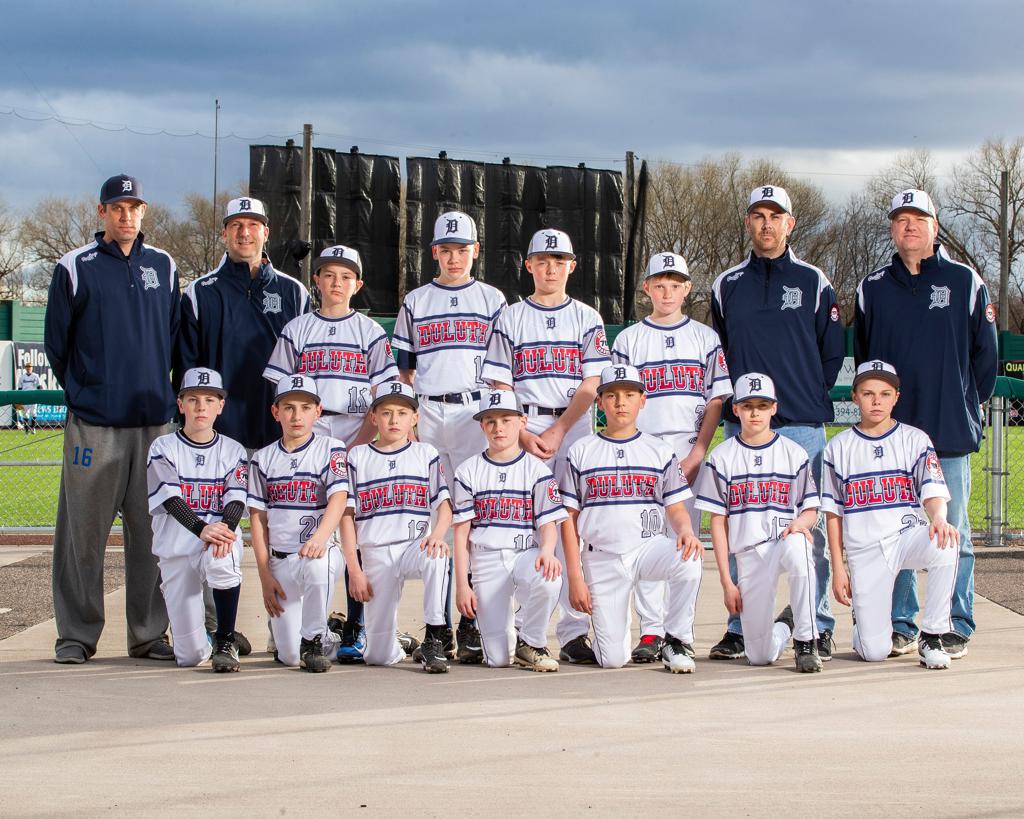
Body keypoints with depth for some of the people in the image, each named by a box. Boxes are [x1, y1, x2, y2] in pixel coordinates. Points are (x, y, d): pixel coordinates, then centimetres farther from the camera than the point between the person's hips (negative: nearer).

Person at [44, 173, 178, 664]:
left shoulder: (164, 268, 11)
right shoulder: (75, 269, 1)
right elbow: (57, 342, 6)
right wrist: (81, 393, 7)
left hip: (154, 421, 3)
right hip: (92, 422, -3)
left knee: (151, 531, 4)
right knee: (83, 531, -2)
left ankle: (149, 634, 11)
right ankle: (76, 635, 6)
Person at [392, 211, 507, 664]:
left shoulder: (492, 300, 10)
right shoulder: (415, 302, 14)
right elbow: (404, 370, 15)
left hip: (475, 412, -2)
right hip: (426, 414, 2)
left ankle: (471, 625, -7)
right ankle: (438, 625, 6)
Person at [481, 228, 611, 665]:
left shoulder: (587, 318, 10)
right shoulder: (511, 318, 11)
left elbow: (590, 386, 2)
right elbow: (500, 387, 5)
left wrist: (558, 431, -9)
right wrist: (524, 434, -9)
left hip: (575, 426, 0)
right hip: (523, 426, 0)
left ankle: (574, 630, -7)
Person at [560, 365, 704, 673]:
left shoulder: (660, 452, 8)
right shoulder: (580, 452, 5)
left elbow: (676, 508, 5)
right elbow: (570, 518, 4)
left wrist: (685, 531, -20)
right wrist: (575, 577, -4)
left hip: (649, 546, 1)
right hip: (602, 559, -1)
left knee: (689, 560, -35)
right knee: (613, 660, -9)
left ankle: (676, 642, -13)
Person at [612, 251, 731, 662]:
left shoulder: (706, 338, 10)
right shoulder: (628, 339, 11)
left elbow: (716, 400, 5)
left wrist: (696, 454, -6)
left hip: (690, 450, 0)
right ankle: (651, 631, -1)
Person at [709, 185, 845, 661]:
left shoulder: (813, 283, 6)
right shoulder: (726, 286, 11)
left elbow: (833, 352, 8)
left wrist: (811, 397, 3)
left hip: (802, 425, -2)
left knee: (809, 528, -2)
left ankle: (818, 628, 5)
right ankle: (739, 628, 8)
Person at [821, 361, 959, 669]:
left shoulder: (915, 440, 6)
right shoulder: (839, 447, 7)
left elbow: (933, 494, -4)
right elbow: (833, 513, 8)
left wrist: (939, 517, -29)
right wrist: (838, 568, 1)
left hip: (907, 534, 1)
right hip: (863, 549, 0)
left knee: (945, 545, -37)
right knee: (875, 652, -12)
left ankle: (931, 638, -19)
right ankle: (863, 620, 28)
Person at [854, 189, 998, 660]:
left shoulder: (964, 282, 4)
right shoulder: (872, 290, 10)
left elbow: (985, 353, 7)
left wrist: (966, 404, 6)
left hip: (950, 432, -2)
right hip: (891, 433, 2)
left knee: (952, 532, 2)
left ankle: (956, 626, 9)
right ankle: (900, 626, 9)